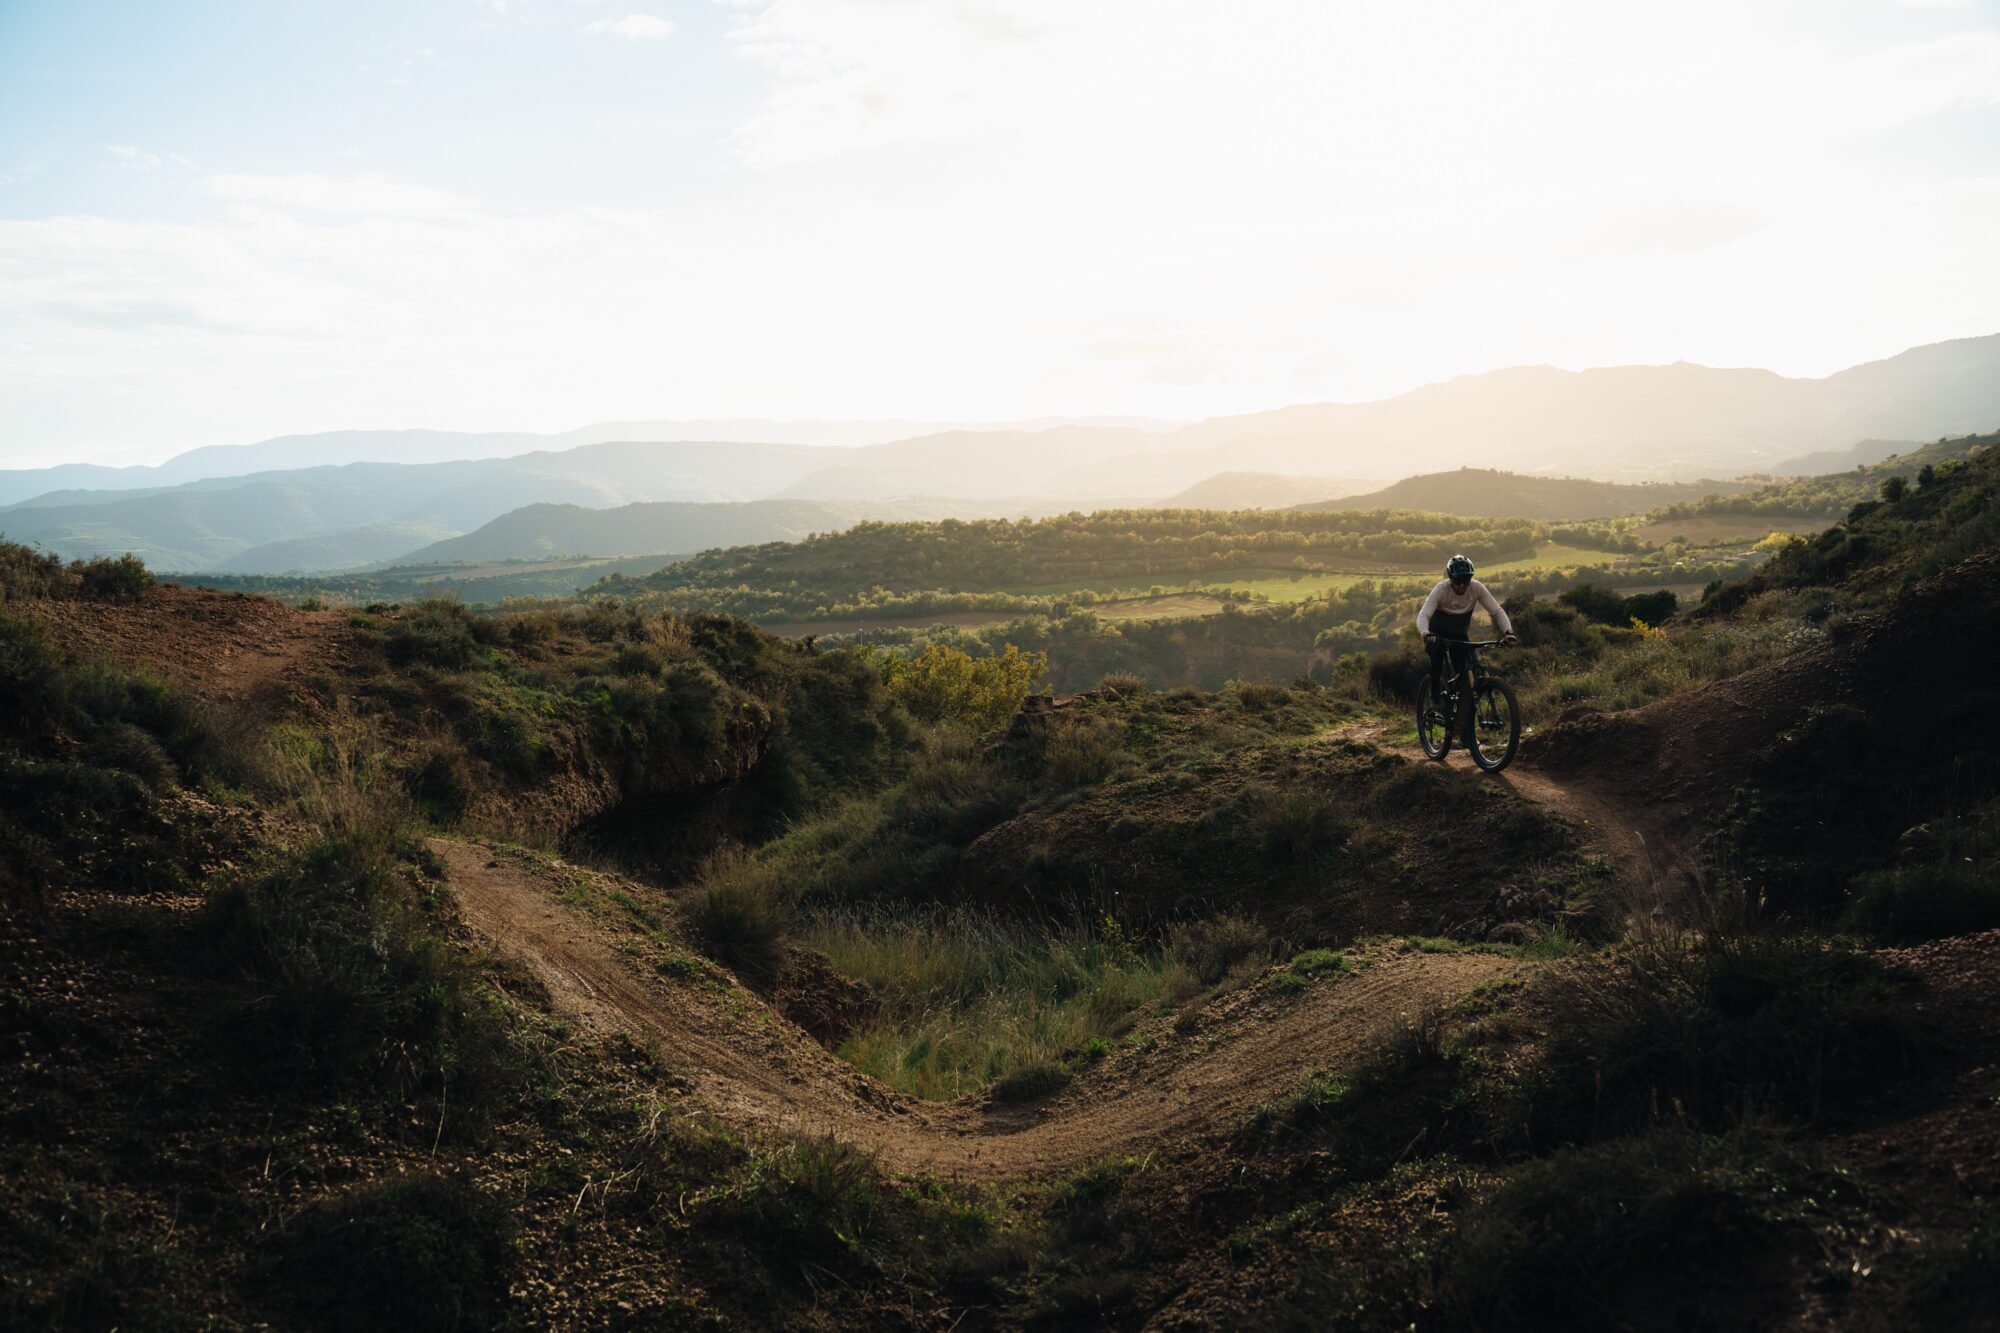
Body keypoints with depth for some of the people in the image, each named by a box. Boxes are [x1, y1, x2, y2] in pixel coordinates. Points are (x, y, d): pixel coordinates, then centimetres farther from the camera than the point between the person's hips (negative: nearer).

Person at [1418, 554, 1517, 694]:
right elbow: (1423, 615, -37)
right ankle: (1435, 695, -10)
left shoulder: (1476, 588, -22)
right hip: (1438, 633, -3)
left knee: (1462, 671, -11)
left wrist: (1508, 632, -36)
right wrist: (1426, 634, -58)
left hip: (1460, 633, 3)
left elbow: (1497, 611, -19)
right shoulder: (1441, 589, -28)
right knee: (1437, 656, -30)